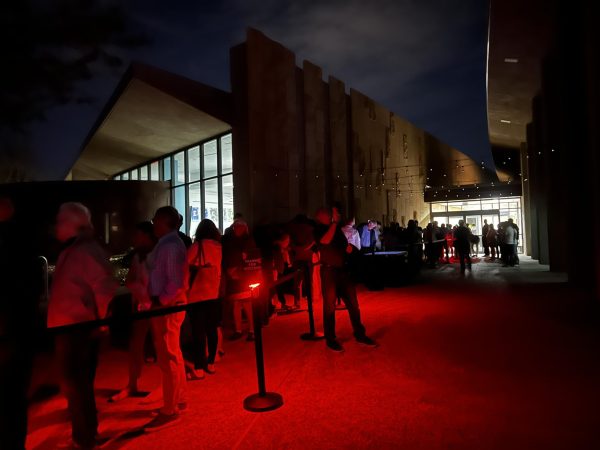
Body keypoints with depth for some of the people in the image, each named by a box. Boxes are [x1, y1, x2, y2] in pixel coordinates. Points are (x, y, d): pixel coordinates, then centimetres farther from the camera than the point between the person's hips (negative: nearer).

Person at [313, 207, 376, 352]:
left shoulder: (337, 228, 12)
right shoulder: (318, 230, -4)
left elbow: (347, 248, 20)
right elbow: (326, 240, -27)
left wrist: (347, 247, -3)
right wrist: (334, 222, -20)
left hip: (342, 270, 6)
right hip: (329, 271, -6)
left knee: (353, 303, 9)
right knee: (329, 306, 3)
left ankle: (360, 335, 22)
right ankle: (331, 339, 15)